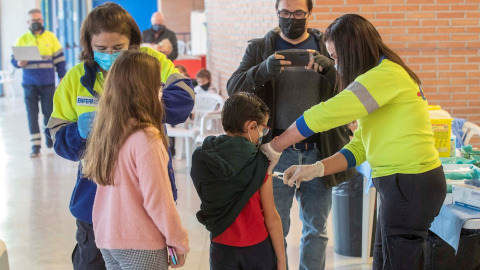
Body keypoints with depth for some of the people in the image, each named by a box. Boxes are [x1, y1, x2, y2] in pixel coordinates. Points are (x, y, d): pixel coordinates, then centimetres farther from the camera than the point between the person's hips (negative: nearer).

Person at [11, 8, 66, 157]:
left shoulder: (51, 37, 5)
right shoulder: (22, 40, 5)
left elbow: (59, 59, 7)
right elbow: (13, 60, 5)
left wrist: (62, 78, 2)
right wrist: (19, 63, -18)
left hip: (48, 84, 0)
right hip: (29, 84, 0)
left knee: (49, 112, 3)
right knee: (32, 114, -4)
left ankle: (49, 135, 31)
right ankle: (36, 146, -1)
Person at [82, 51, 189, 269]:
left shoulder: (105, 131, 1)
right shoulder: (145, 138, -20)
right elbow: (157, 200, -17)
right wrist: (179, 242, -6)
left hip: (107, 237, 7)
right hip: (140, 244, -7)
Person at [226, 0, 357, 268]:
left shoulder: (327, 47, 7)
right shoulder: (260, 48, 5)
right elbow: (234, 87, -7)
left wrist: (329, 69, -23)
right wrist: (264, 70, -26)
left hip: (319, 152, 1)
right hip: (278, 152, -1)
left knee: (317, 229, 10)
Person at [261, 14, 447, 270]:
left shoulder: (386, 74, -17)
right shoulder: (376, 78, 16)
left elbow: (325, 114, -21)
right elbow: (358, 148, 13)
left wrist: (274, 147, -11)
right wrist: (316, 169, 1)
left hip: (411, 185, -10)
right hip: (399, 184, 10)